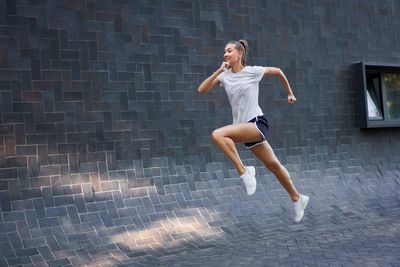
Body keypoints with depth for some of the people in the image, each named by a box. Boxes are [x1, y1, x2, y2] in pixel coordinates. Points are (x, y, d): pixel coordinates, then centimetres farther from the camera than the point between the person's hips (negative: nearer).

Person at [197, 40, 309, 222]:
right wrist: (219, 71, -8)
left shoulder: (253, 71, -4)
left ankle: (243, 171, -18)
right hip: (243, 128, 6)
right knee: (273, 165, 13)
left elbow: (278, 72, 12)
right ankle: (297, 199, 29)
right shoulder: (224, 76, 8)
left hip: (257, 124, -6)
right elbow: (202, 90, -2)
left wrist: (290, 93, 21)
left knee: (217, 135, -27)